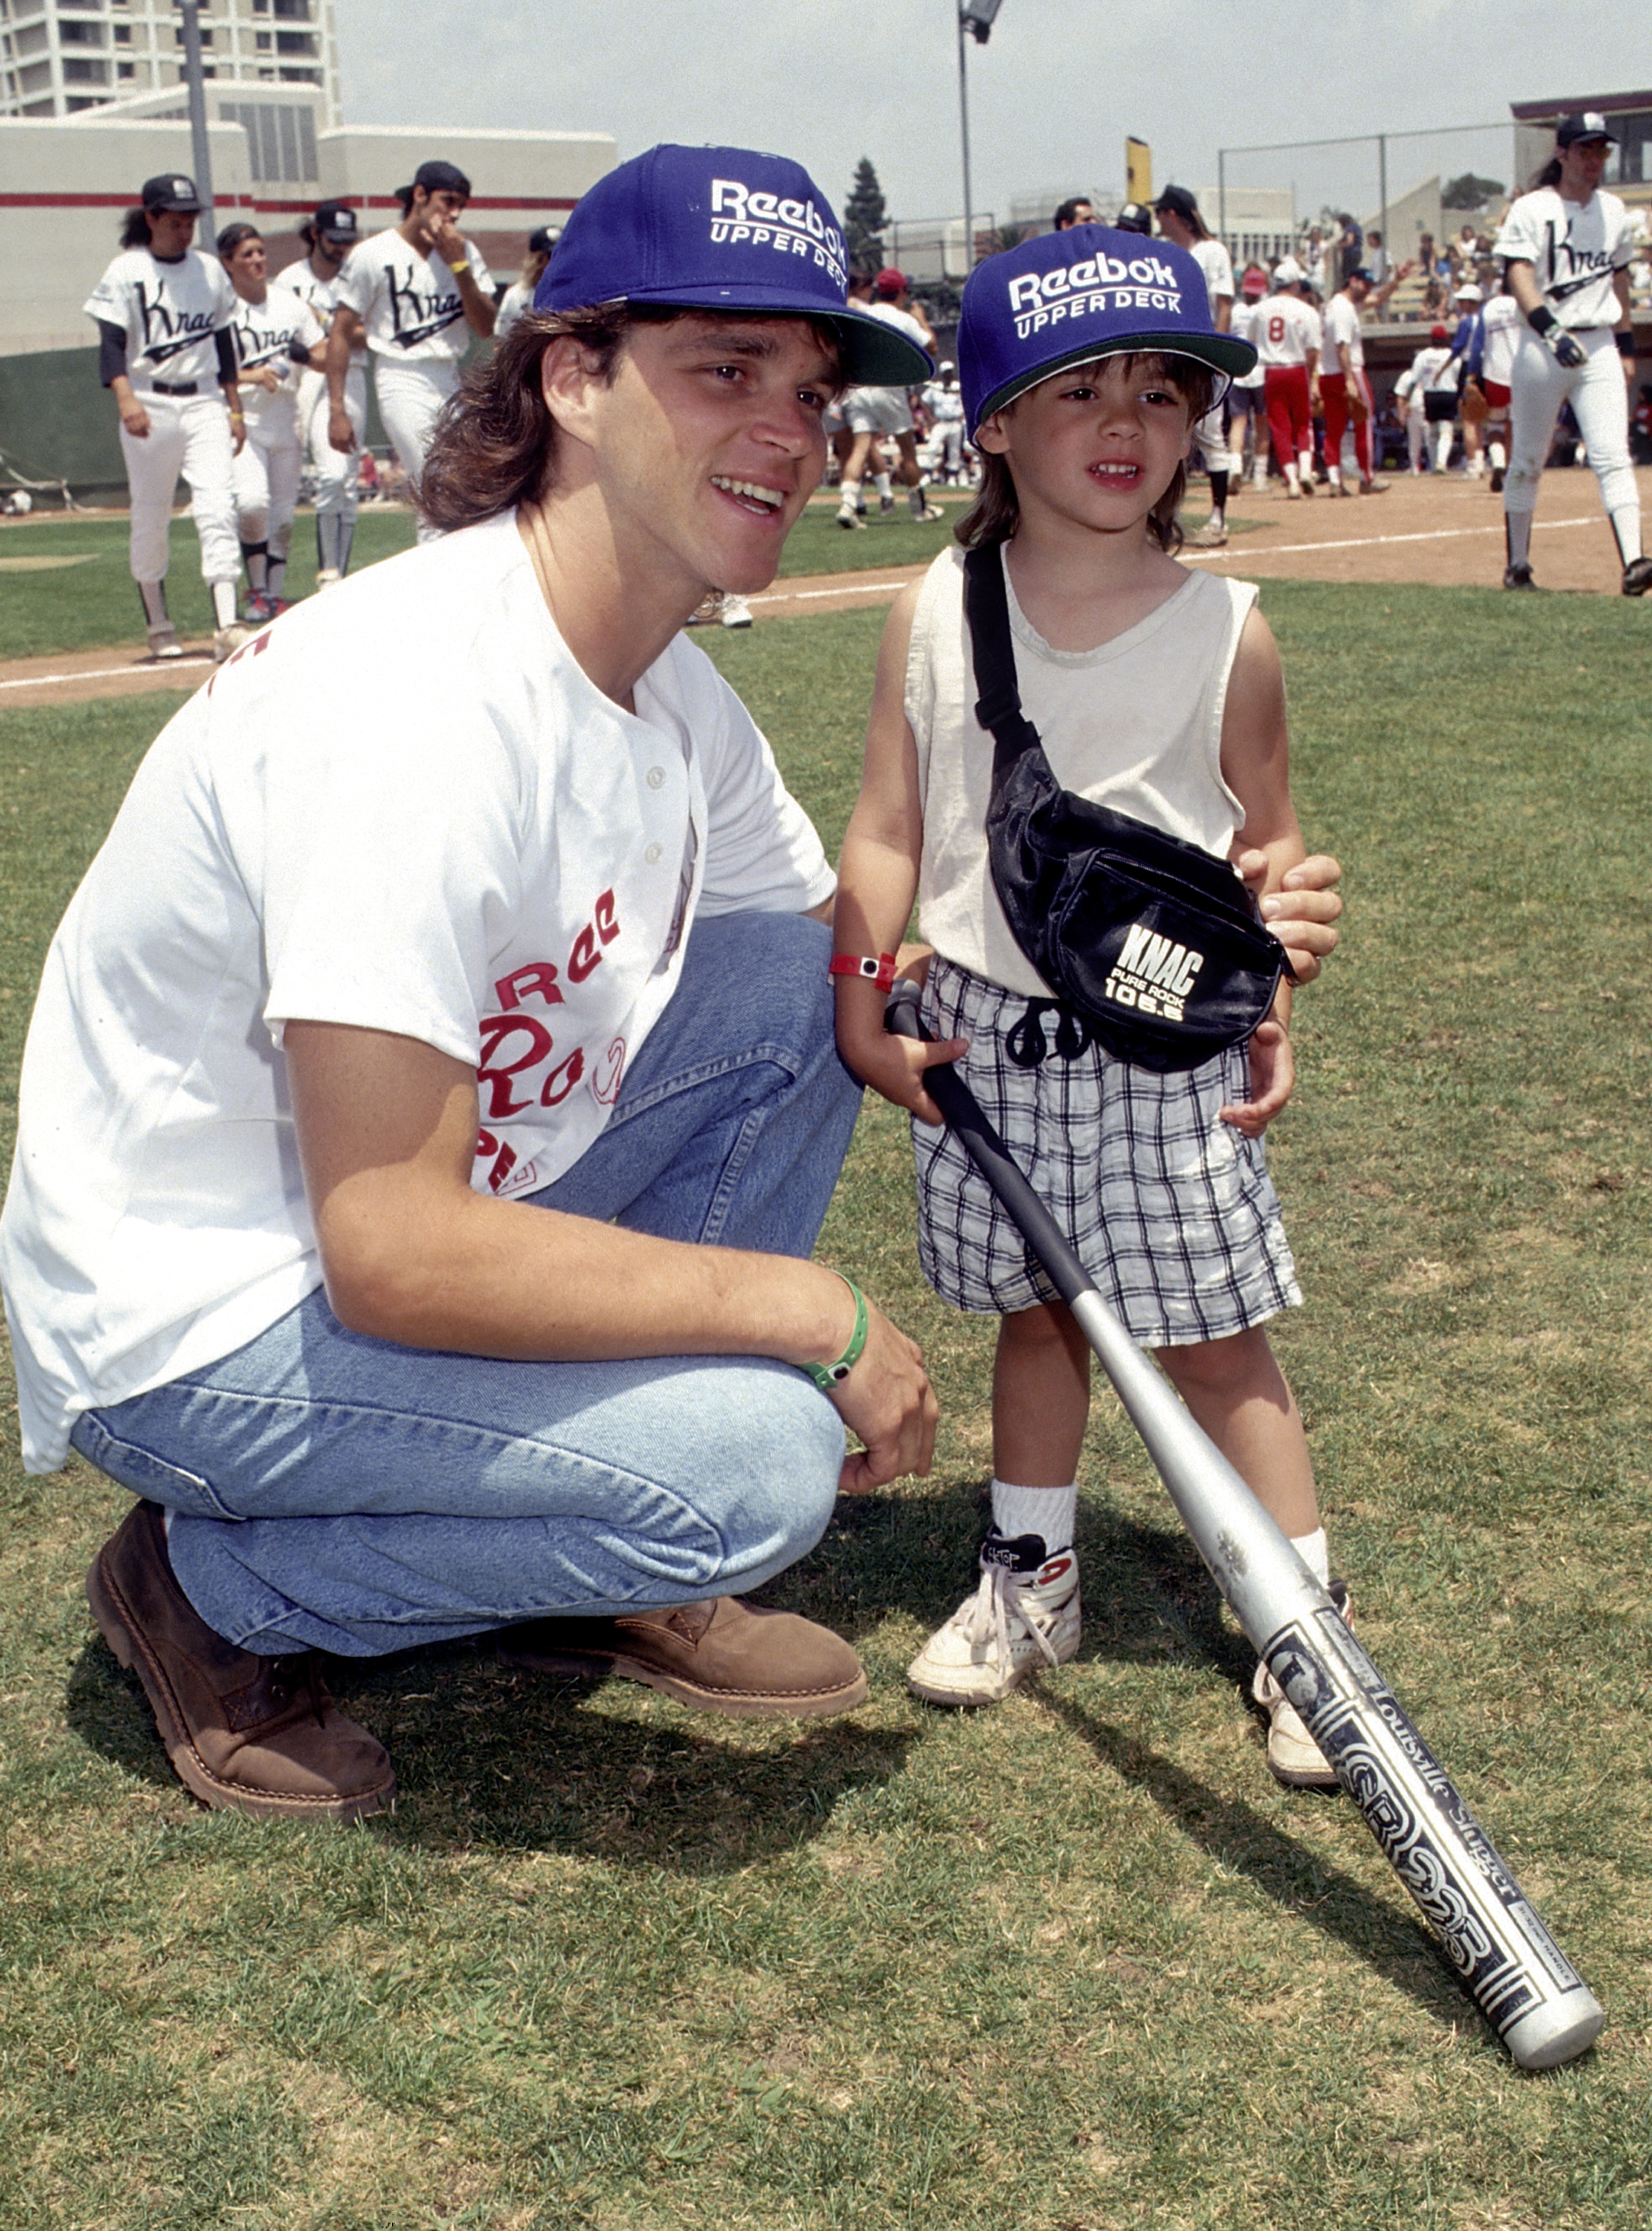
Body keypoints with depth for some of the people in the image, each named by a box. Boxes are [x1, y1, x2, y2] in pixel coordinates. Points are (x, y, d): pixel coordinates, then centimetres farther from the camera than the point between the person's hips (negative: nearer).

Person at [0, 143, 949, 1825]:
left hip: (409, 1210, 9)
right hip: (195, 1327, -9)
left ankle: (602, 1587, 11)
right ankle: (215, 1590, 2)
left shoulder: (674, 690, 0)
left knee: (799, 987, 1)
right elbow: (394, 1257, -33)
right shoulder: (417, 698, -30)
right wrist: (808, 1308, -25)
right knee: (750, 1465, -23)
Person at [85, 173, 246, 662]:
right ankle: (157, 624, 22)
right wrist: (125, 397, -26)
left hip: (204, 404, 2)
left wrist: (235, 408, 14)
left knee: (217, 509, -12)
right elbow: (111, 345, -10)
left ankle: (226, 626, -19)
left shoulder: (211, 272, 10)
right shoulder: (126, 272, -2)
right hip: (149, 406, -2)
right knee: (151, 518, 6)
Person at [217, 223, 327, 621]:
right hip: (242, 420, -5)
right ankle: (257, 591, -5)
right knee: (252, 502, -22)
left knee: (283, 514, 7)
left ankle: (274, 595, 18)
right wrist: (251, 375, -21)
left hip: (286, 420, 5)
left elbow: (324, 359, 9)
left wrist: (307, 355, -14)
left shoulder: (290, 302, 10)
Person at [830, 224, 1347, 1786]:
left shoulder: (1224, 634, -6)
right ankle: (1031, 1579, 34)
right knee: (1035, 1312, 16)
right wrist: (856, 1006, -5)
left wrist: (1268, 1010, -2)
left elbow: (1272, 848, 5)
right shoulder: (932, 619, -3)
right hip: (987, 1033, 2)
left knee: (1213, 1339, 3)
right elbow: (889, 829, 1)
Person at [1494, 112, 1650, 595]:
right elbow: (1518, 274, -15)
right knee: (1527, 462, 6)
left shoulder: (1613, 210, 13)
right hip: (1542, 347, -3)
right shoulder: (1532, 210, -4)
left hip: (1599, 347, 3)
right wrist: (1551, 330, -29)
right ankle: (1518, 565, 18)